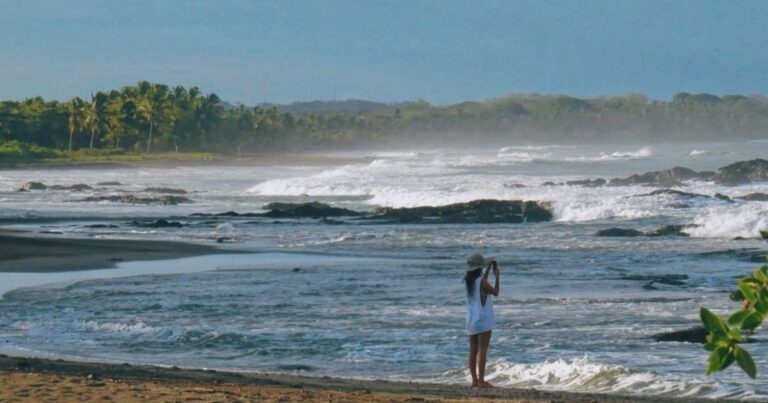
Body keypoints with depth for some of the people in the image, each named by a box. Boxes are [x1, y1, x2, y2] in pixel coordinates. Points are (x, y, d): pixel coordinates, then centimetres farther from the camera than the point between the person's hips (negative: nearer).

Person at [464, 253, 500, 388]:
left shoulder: (468, 280, 6)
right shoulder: (481, 281, -15)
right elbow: (495, 292, -5)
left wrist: (489, 268, 26)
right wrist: (497, 277, 4)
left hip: (471, 321, 7)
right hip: (483, 321, -7)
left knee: (473, 351, 8)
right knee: (482, 351, -5)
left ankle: (475, 380, 10)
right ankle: (481, 381, -6)